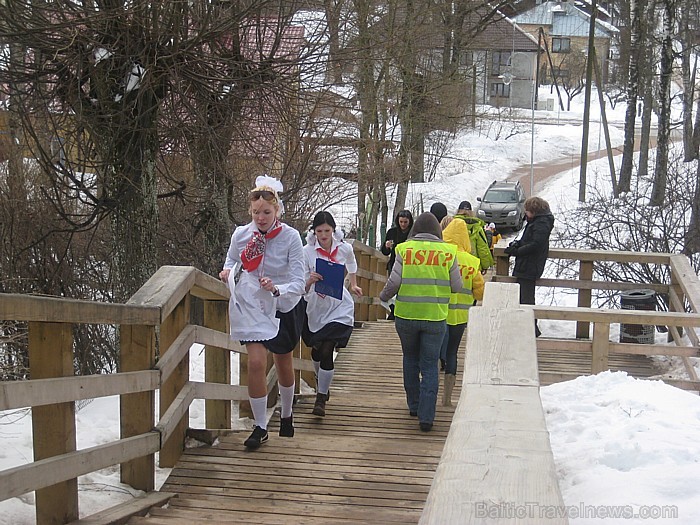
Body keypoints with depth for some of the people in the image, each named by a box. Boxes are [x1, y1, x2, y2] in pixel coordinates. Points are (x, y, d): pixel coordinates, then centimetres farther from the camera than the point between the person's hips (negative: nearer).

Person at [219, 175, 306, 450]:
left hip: (284, 306, -1)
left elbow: (298, 283, -23)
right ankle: (260, 427, -2)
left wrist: (277, 289, -42)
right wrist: (227, 272, -13)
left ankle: (286, 415, 41)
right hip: (252, 306, 1)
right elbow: (231, 260, 9)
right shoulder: (241, 234, -12)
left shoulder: (290, 237, -21)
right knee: (256, 362, -14)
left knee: (283, 363, 16)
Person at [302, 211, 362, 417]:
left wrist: (353, 285, 23)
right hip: (315, 307, 1)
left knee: (327, 351, -13)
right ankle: (321, 381, 49)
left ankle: (321, 397, -3)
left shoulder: (344, 248, -7)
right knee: (316, 350, 17)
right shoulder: (307, 252, -13)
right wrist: (310, 281, -34)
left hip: (339, 308, -1)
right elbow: (302, 289, -14)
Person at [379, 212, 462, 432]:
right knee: (430, 366, 7)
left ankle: (414, 405, 30)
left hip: (406, 315, 1)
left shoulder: (405, 249, -5)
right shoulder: (448, 252, -3)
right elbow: (457, 286, -1)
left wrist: (384, 296, 12)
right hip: (435, 317, 0)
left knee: (410, 359, 22)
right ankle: (426, 416, 1)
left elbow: (394, 282, -8)